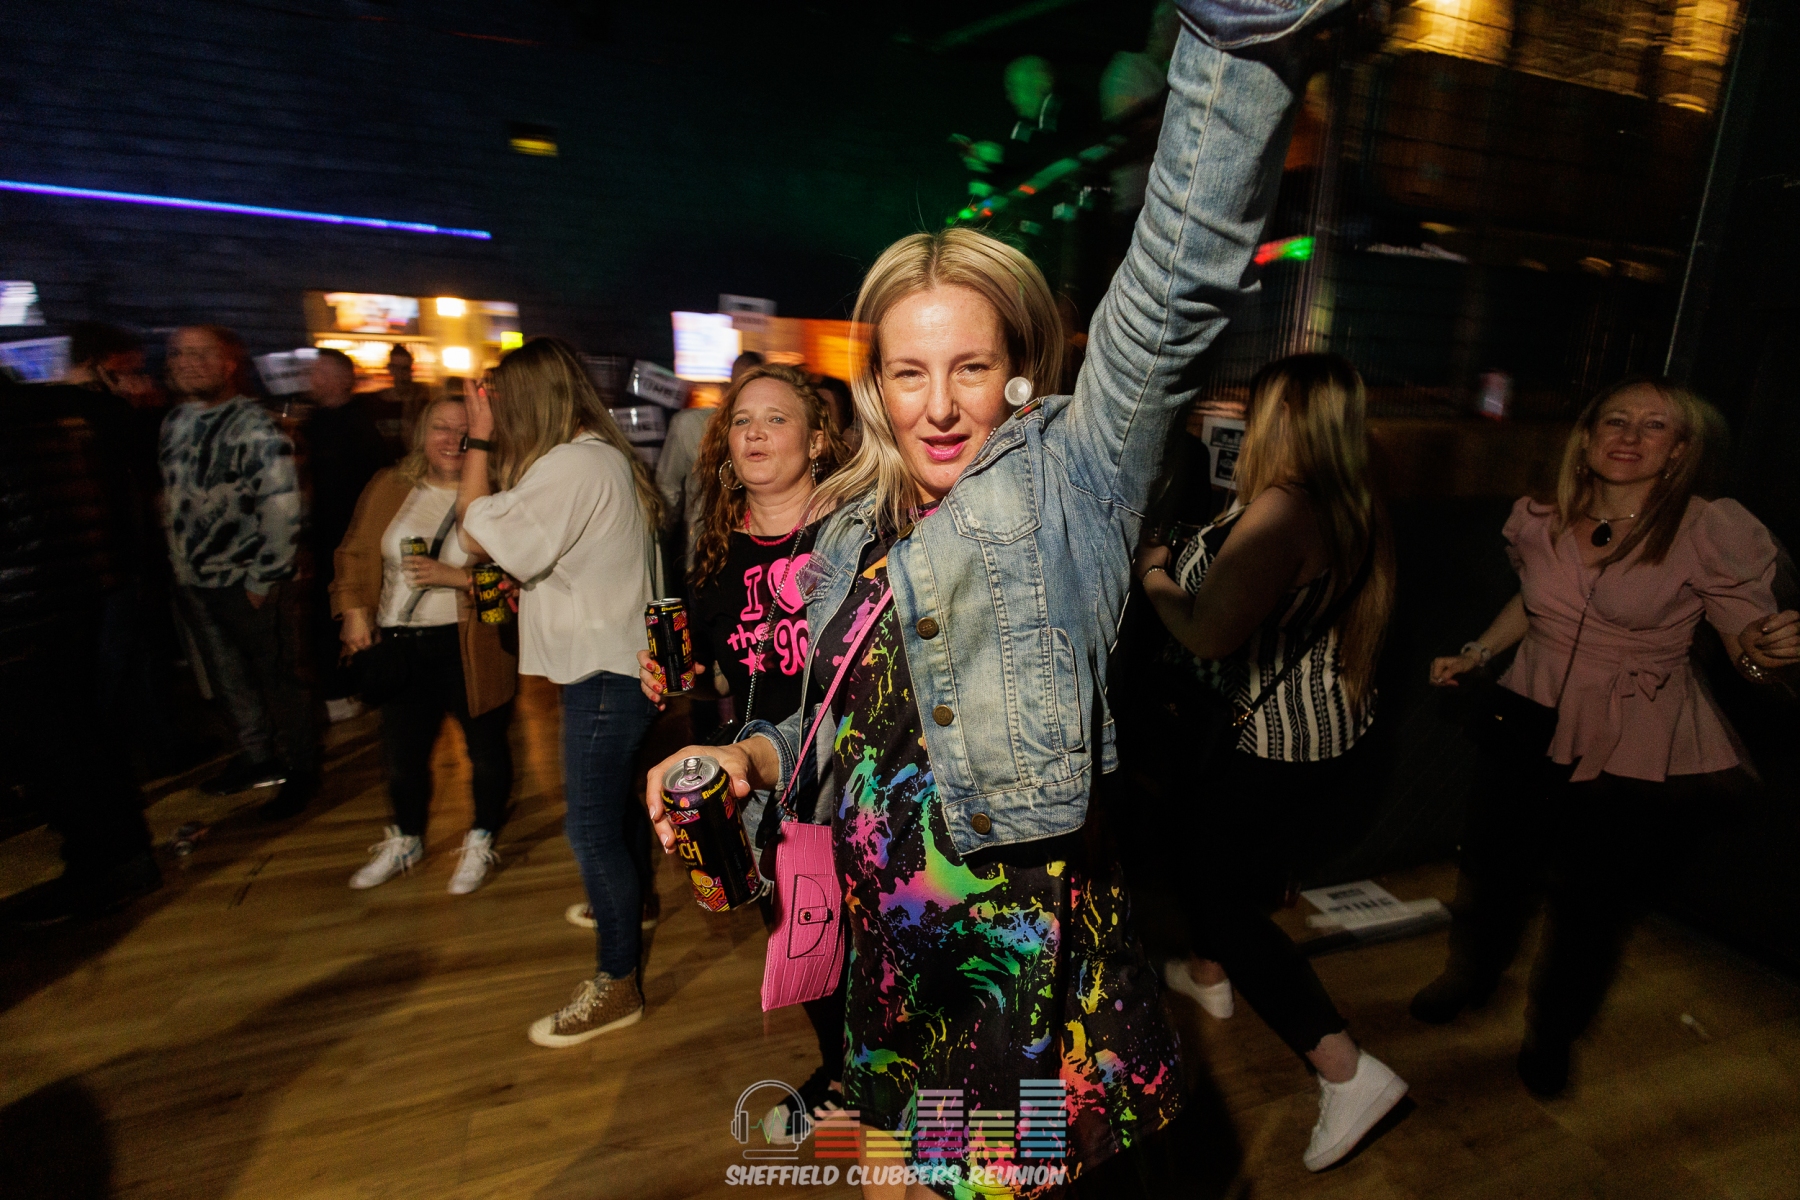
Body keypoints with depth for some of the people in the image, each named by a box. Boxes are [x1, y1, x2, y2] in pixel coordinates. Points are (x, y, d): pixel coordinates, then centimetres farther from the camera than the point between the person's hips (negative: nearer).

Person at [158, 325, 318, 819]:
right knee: (229, 679, 18)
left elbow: (283, 509, -18)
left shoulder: (255, 426, -13)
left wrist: (262, 579, -16)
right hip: (195, 582, 7)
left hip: (251, 583, -7)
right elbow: (170, 499, 15)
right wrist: (180, 565, 11)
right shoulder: (174, 422, 9)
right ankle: (256, 756, 35)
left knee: (281, 679, 4)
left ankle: (301, 771, 18)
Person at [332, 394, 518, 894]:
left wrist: (452, 576, -22)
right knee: (402, 751, 18)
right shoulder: (389, 486, 4)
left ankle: (481, 843, 35)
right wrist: (355, 613, 1)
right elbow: (357, 553, 10)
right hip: (400, 645, 5)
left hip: (473, 648, -4)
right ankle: (405, 841, 43)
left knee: (486, 747, 11)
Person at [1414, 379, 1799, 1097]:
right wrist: (1477, 653, 4)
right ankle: (1471, 975, 49)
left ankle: (1551, 1035, 41)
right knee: (1490, 873, 17)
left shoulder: (1712, 533, -14)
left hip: (1643, 764, -3)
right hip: (1529, 733, 3)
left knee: (1591, 910, 13)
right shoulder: (1540, 522, -3)